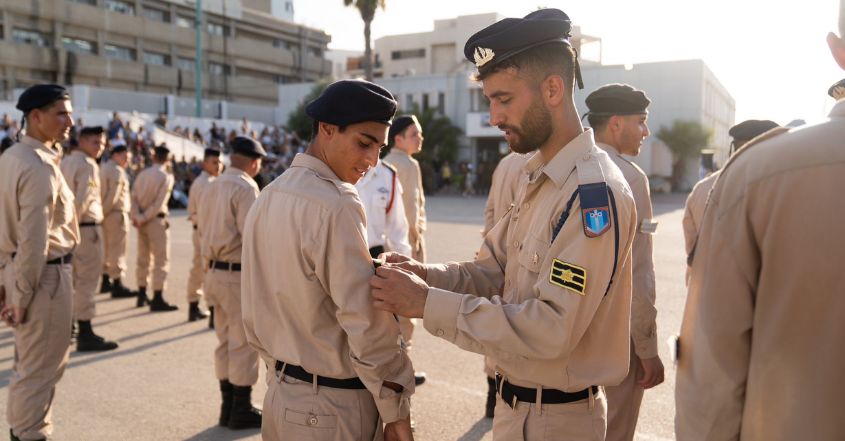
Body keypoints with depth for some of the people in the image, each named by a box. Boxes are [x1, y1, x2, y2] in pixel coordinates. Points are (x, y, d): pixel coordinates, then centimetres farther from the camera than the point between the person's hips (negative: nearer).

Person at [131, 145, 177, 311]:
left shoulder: (142, 174, 6)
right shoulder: (166, 176, -10)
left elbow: (134, 197, -2)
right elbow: (159, 202, -17)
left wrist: (137, 217, -9)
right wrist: (144, 218, -12)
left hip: (142, 221, 6)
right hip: (156, 220, -6)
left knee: (143, 258, 15)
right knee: (161, 260, -1)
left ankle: (142, 296, 23)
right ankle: (157, 299, -3)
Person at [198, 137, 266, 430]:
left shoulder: (212, 187, 11)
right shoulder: (245, 188, -15)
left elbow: (204, 228, 13)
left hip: (216, 272, 8)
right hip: (240, 274, -8)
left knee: (226, 341, 16)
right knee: (244, 344, 2)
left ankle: (228, 406, 26)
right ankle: (241, 411, 11)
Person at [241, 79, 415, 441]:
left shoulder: (265, 199, 4)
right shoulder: (336, 205, -21)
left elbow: (254, 316, 10)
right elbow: (367, 324, -22)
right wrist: (396, 410, -11)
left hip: (281, 397, 8)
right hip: (336, 407, -8)